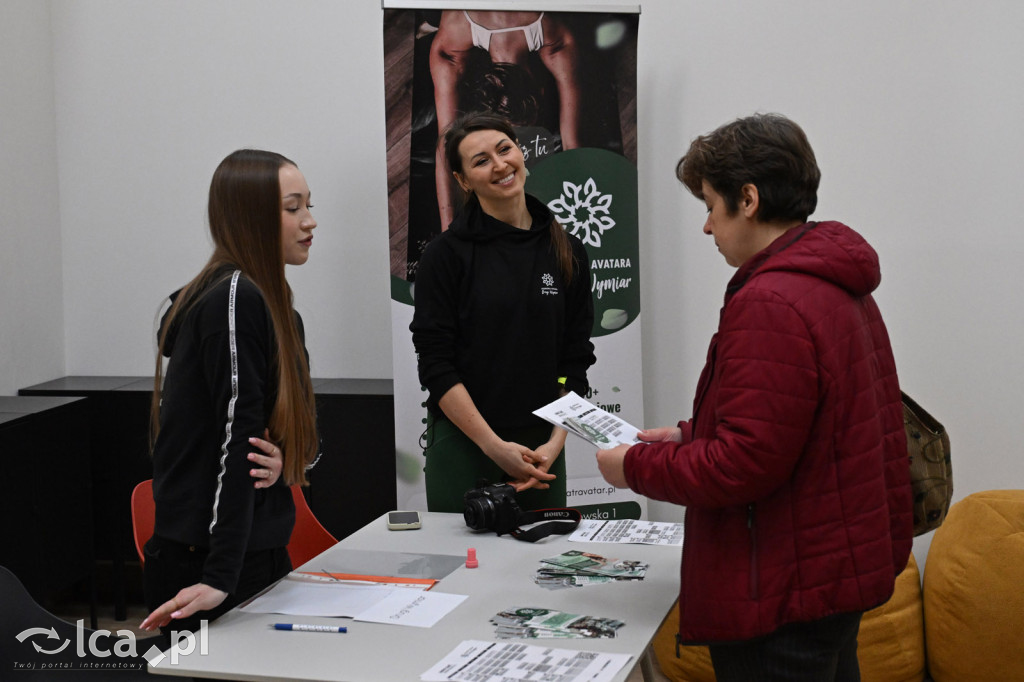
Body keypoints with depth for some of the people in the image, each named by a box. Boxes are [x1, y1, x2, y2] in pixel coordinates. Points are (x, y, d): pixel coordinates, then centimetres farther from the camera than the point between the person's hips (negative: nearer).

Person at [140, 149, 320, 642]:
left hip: (257, 551, 9)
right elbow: (236, 436, -22)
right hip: (208, 563, -9)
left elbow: (297, 429, 15)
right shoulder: (235, 299, -16)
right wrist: (220, 577, -23)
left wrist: (285, 460, -9)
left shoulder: (267, 301, 12)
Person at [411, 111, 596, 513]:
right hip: (463, 446, -3)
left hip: (540, 451, 3)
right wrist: (495, 447, -13)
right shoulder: (447, 253, -4)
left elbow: (576, 360, 6)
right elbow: (435, 366, -8)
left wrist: (555, 443, -6)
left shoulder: (566, 252, 6)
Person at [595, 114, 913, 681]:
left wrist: (636, 467, -10)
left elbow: (743, 465, -24)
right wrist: (688, 436, 14)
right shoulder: (842, 290, 10)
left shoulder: (769, 305, -23)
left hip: (785, 593, -10)